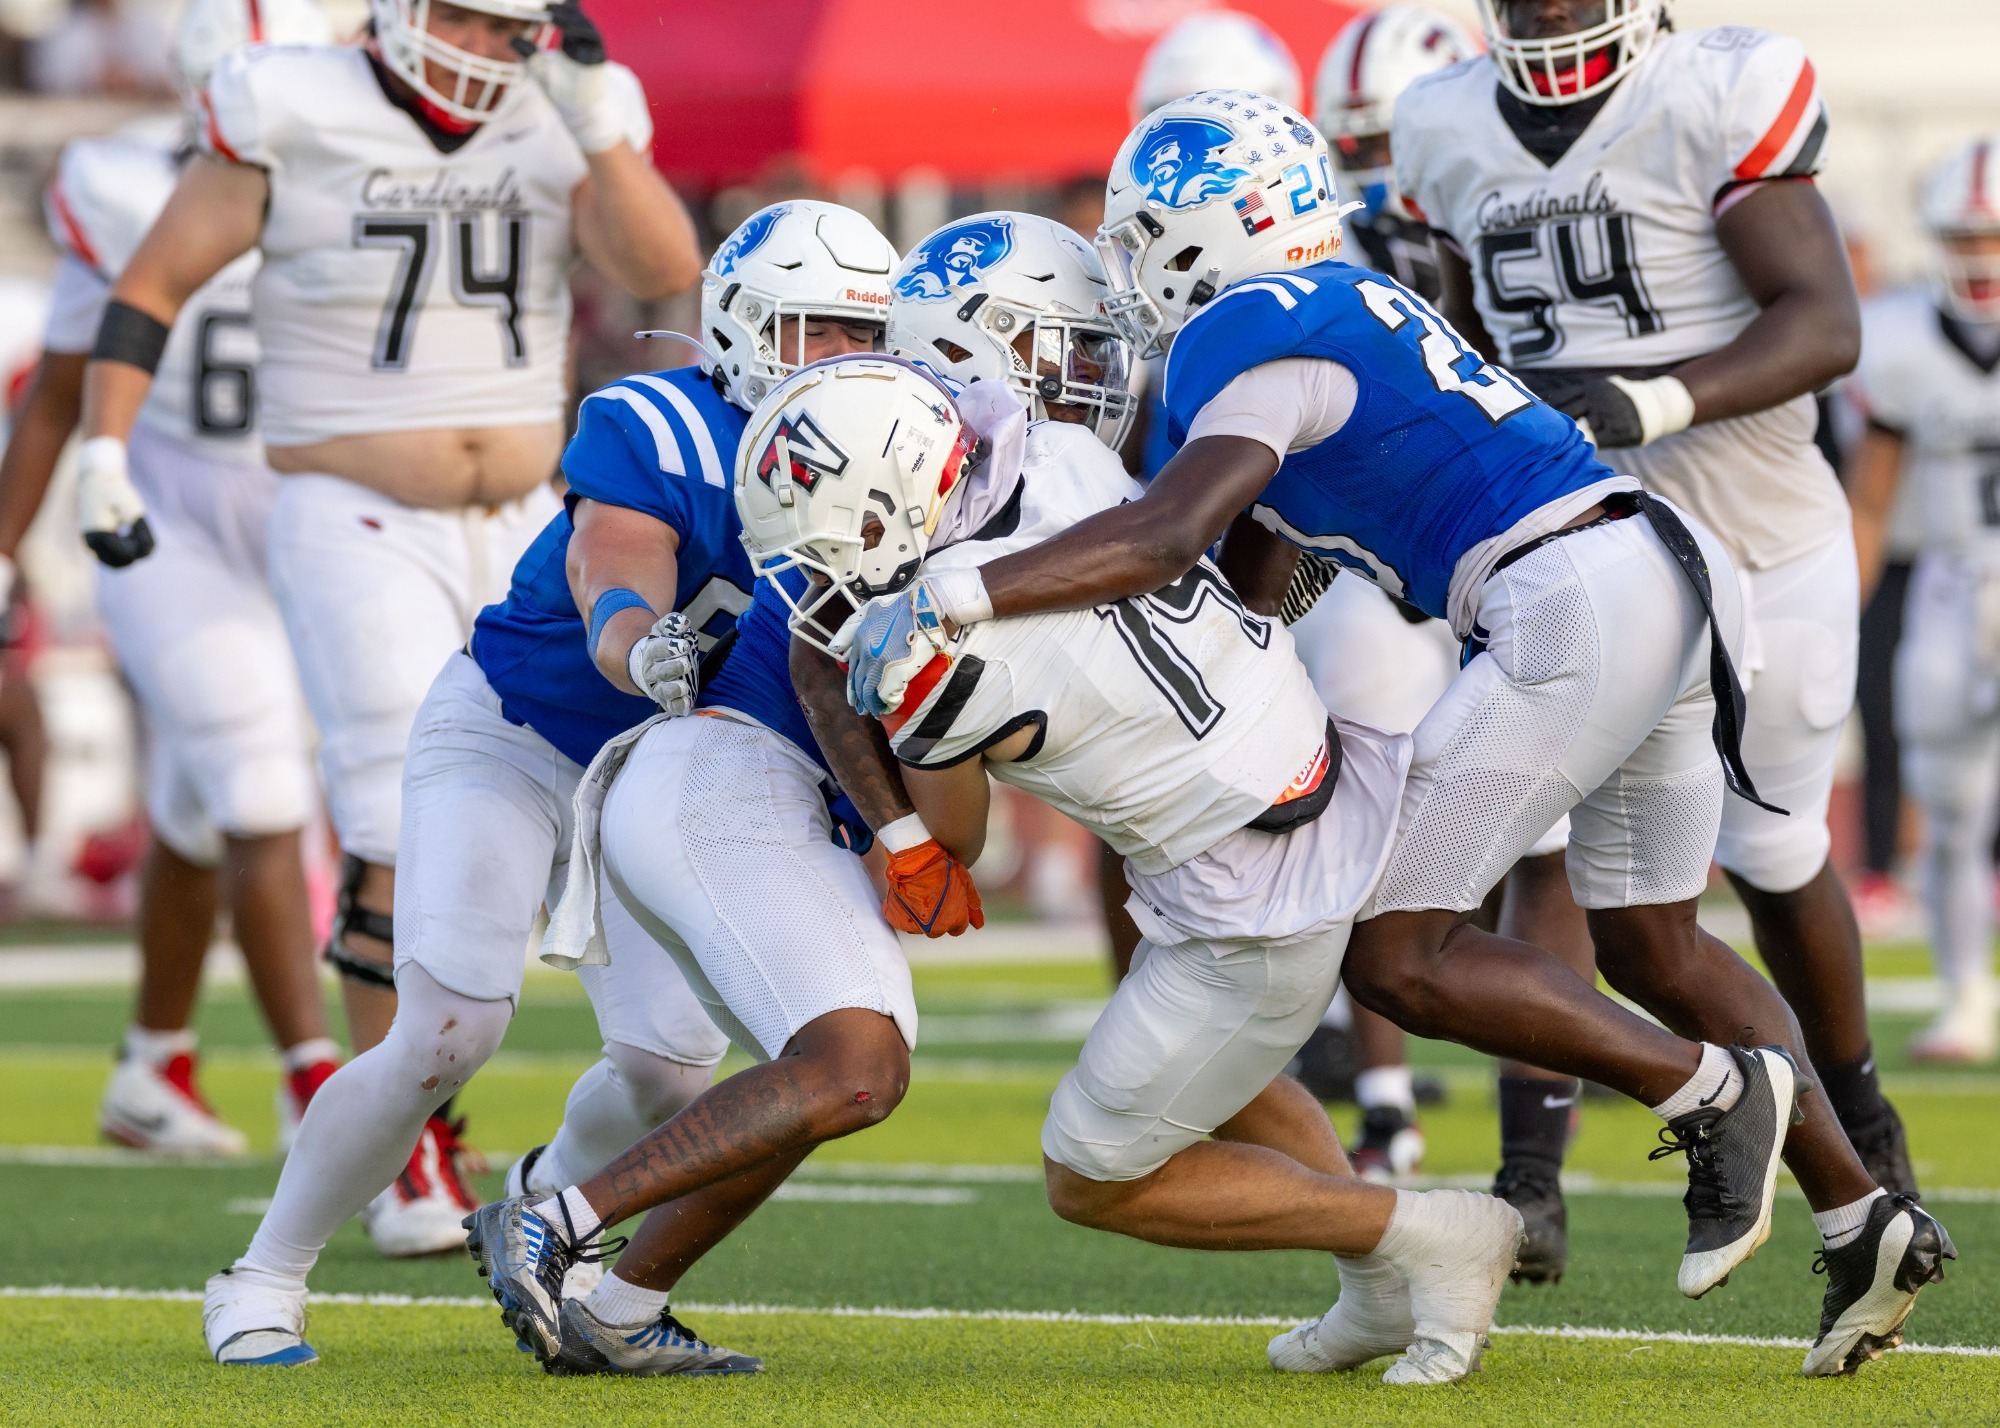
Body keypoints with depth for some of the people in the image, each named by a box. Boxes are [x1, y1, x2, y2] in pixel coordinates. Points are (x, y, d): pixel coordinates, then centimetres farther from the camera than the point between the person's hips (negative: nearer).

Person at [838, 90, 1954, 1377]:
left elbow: (1172, 535, -23)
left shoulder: (1258, 342, -7)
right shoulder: (1342, 310, 22)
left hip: (1575, 603, -10)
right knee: (1654, 947, 22)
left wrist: (953, 598, -26)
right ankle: (1868, 1221, 20)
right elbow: (1248, 580, 22)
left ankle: (1717, 1092, -5)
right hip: (1678, 563, 10)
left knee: (1396, 954, -4)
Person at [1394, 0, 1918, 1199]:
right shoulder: (1454, 134, 0)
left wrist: (1649, 401, -36)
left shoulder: (1719, 102, -16)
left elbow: (1826, 326, -23)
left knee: (1775, 860, 12)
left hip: (1761, 556, -3)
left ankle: (1856, 1112, 38)